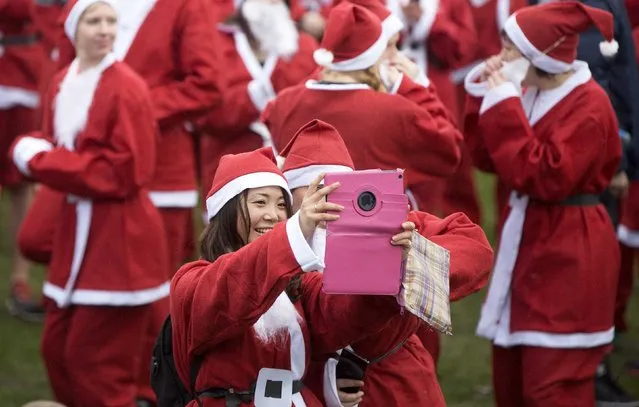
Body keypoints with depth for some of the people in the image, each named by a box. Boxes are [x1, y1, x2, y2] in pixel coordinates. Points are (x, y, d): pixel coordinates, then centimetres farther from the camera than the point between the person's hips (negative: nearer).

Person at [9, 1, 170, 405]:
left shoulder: (127, 88, -14)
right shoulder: (63, 84, 10)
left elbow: (125, 172, -19)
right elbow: (53, 146, 15)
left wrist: (43, 159, -15)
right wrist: (34, 151, -10)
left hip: (119, 241, -8)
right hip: (76, 235, 8)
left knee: (98, 358, -4)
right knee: (58, 348, 13)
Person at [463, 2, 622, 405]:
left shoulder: (588, 105, -18)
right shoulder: (532, 95, 9)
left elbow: (546, 178, -27)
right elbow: (487, 158, 11)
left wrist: (505, 106, -24)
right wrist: (485, 95, -1)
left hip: (569, 258, -9)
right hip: (529, 243, 9)